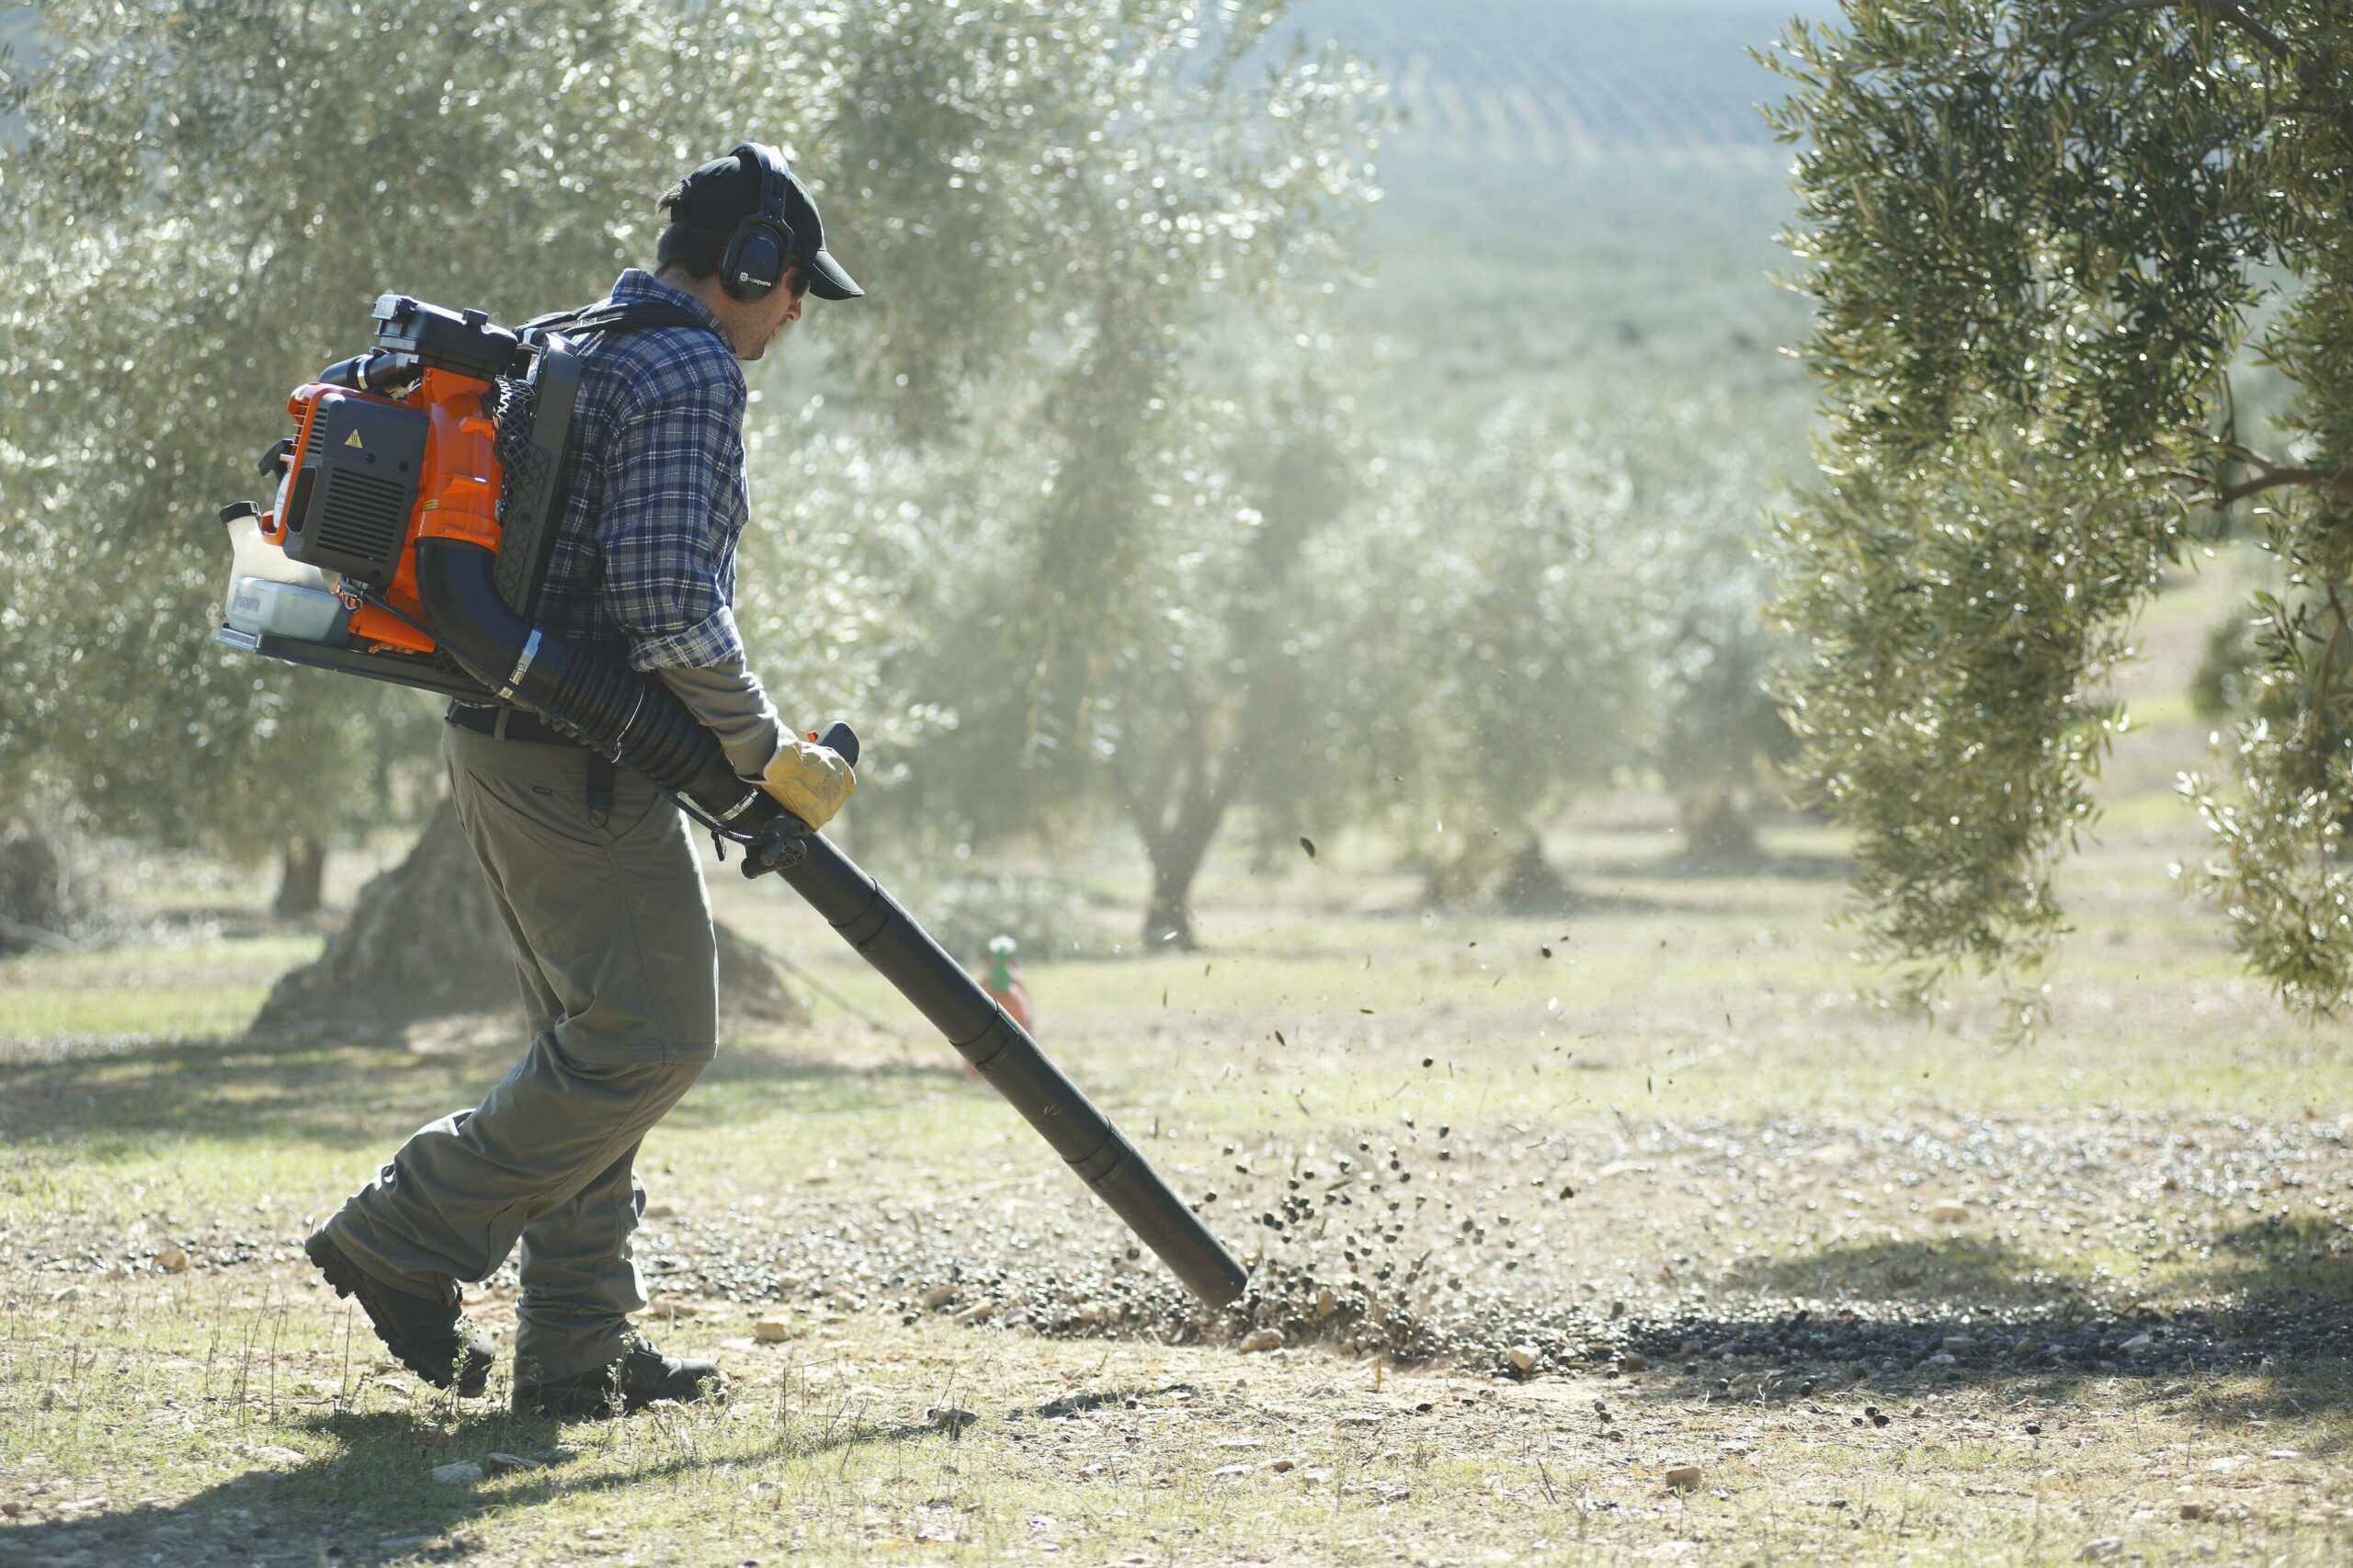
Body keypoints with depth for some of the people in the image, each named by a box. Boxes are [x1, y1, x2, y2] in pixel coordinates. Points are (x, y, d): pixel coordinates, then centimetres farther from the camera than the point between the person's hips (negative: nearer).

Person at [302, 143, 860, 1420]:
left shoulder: (570, 352, 19)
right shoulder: (689, 375, -13)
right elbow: (672, 608, -22)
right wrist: (765, 752, -12)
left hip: (505, 738, 10)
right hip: (583, 760, -10)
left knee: (595, 1039, 13)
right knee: (649, 1038, -7)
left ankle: (576, 1348, 13)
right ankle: (404, 1241, -4)